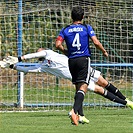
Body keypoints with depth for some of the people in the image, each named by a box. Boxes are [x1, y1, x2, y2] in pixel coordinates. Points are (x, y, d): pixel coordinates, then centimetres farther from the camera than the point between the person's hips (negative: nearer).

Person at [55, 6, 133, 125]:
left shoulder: (65, 30, 9)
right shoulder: (87, 28, 2)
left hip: (71, 61, 4)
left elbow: (58, 45, -3)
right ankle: (74, 111, -30)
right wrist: (104, 52, 9)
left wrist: (66, 51, 15)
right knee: (83, 87, -11)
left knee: (78, 88, 10)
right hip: (84, 60, -4)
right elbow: (96, 42, -7)